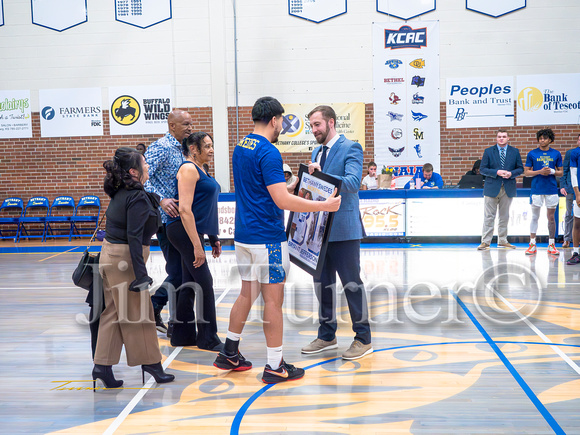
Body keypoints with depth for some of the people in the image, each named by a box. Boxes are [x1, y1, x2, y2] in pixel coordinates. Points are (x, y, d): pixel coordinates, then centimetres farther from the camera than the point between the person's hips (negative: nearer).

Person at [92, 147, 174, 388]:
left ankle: (102, 365, 14)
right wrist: (141, 274, -23)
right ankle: (150, 362, 14)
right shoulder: (137, 198, -17)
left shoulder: (121, 193, 9)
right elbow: (133, 237, -22)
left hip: (110, 255, 9)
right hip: (124, 259, -9)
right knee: (137, 313, 2)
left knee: (114, 313, 12)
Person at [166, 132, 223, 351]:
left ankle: (182, 335, 21)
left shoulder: (201, 170, 17)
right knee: (204, 282, -6)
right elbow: (185, 209, -21)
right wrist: (197, 245, -24)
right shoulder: (188, 169, -13)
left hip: (194, 232, 10)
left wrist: (214, 238, 21)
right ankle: (207, 338, 3)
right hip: (184, 231, -10)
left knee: (190, 283, 12)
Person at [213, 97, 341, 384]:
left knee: (247, 293, 18)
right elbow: (282, 200, -23)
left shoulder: (240, 148, 12)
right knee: (273, 299, -1)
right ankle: (275, 366, 7)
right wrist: (324, 206, -16)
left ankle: (229, 353, 26)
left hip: (243, 234, 9)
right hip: (267, 238, -9)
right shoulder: (268, 153, -17)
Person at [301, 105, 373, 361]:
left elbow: (352, 183, -21)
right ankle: (326, 336, 26)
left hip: (343, 228, -8)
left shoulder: (350, 148, -8)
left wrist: (322, 175, -28)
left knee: (351, 282, -1)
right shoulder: (316, 152, 16)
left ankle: (363, 339, 11)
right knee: (322, 282, 13)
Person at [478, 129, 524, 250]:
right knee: (489, 216, -2)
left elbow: (520, 169, 9)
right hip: (492, 188, -2)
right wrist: (496, 172, -15)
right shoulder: (488, 151, 3)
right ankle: (485, 241, 2)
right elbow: (482, 169, -1)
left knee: (504, 216, 10)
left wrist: (511, 173, -11)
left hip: (508, 189, 2)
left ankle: (503, 240, 19)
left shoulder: (515, 152, 8)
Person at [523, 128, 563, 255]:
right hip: (537, 189, -1)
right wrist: (540, 171, -12)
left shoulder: (556, 154, 6)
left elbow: (561, 172, 10)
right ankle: (532, 244, 9)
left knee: (551, 217, 6)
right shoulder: (532, 154, 2)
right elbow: (526, 172, 3)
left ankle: (551, 245, 14)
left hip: (552, 189, 1)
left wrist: (552, 171, -11)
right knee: (534, 217, 2)